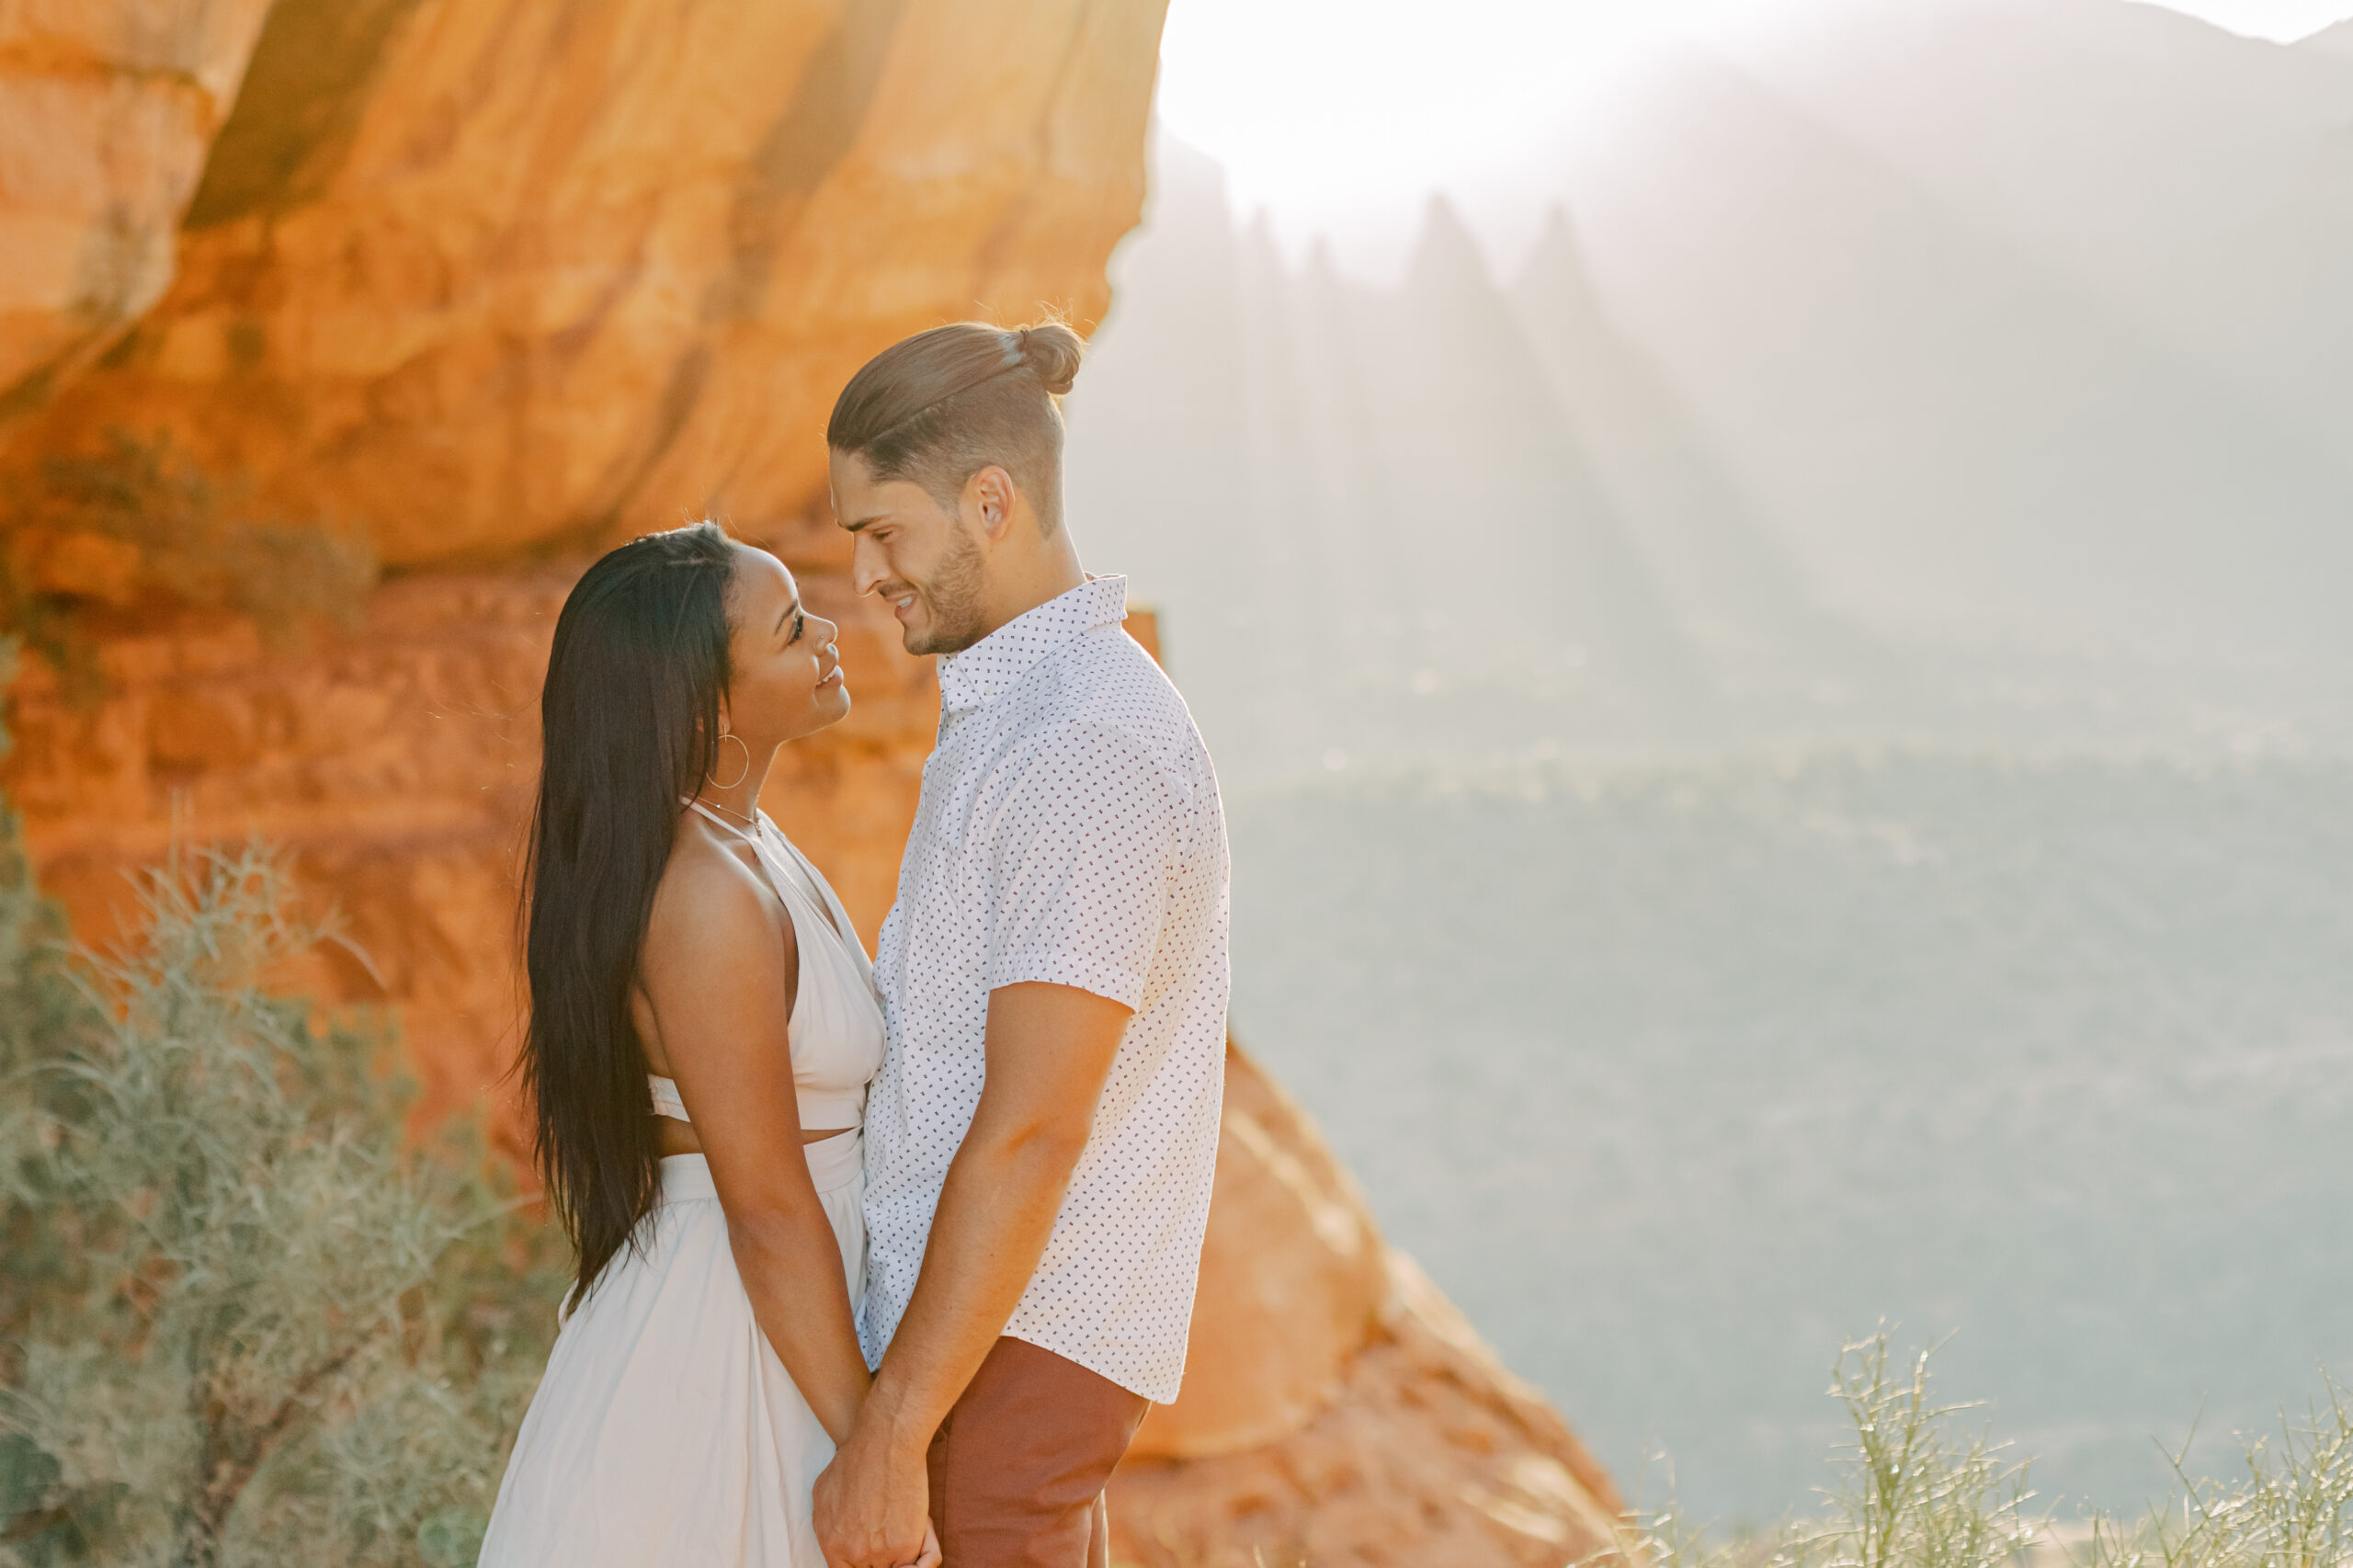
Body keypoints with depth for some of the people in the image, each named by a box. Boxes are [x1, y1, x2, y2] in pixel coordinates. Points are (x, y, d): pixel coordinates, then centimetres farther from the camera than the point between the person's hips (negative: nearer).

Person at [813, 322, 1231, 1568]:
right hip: (997, 1311, 11)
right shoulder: (1017, 709, 13)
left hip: (1018, 1347, -11)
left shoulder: (1094, 750, -22)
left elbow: (1031, 1131, -25)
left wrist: (888, 1436, -22)